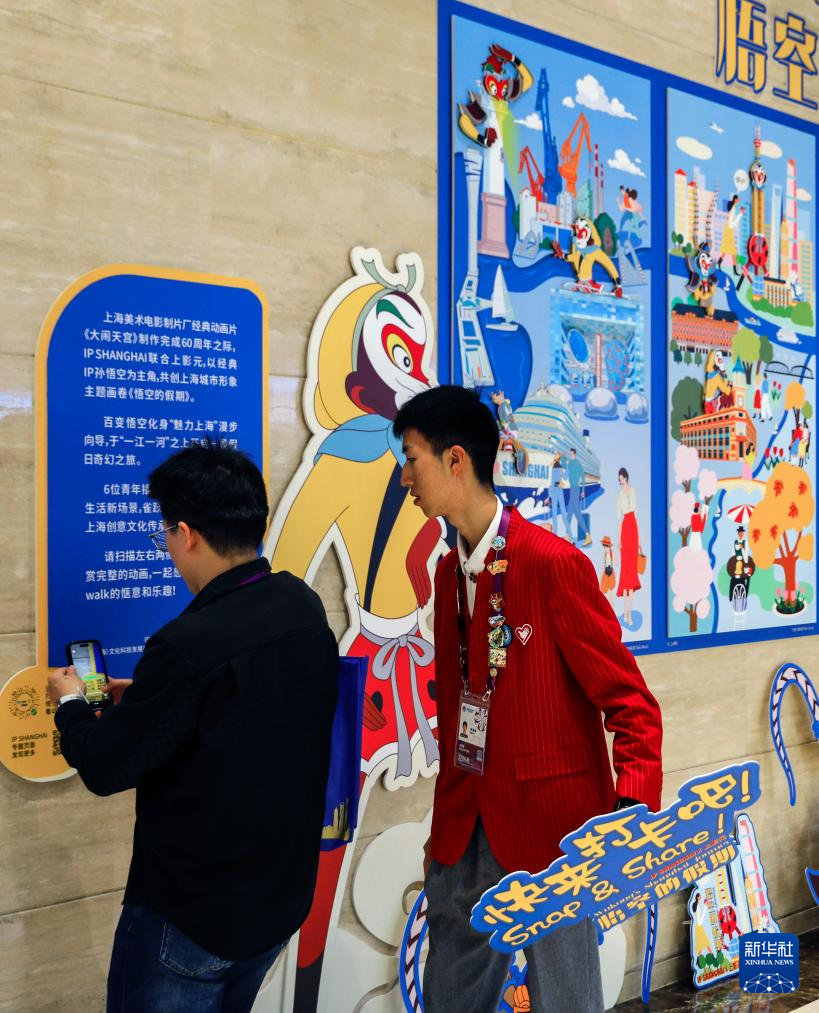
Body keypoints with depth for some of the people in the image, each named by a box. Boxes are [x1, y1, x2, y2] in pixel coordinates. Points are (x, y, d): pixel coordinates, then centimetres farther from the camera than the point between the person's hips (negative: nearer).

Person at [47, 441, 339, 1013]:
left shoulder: (192, 644, -30)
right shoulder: (305, 608, -6)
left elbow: (105, 768, -17)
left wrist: (71, 703, 2)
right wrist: (145, 697, 14)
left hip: (191, 920, -7)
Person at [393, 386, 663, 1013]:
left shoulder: (555, 563, -16)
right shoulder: (449, 571, 8)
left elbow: (631, 703, -15)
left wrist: (631, 815, -27)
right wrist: (451, 815, 16)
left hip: (551, 823, -7)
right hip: (466, 831, 7)